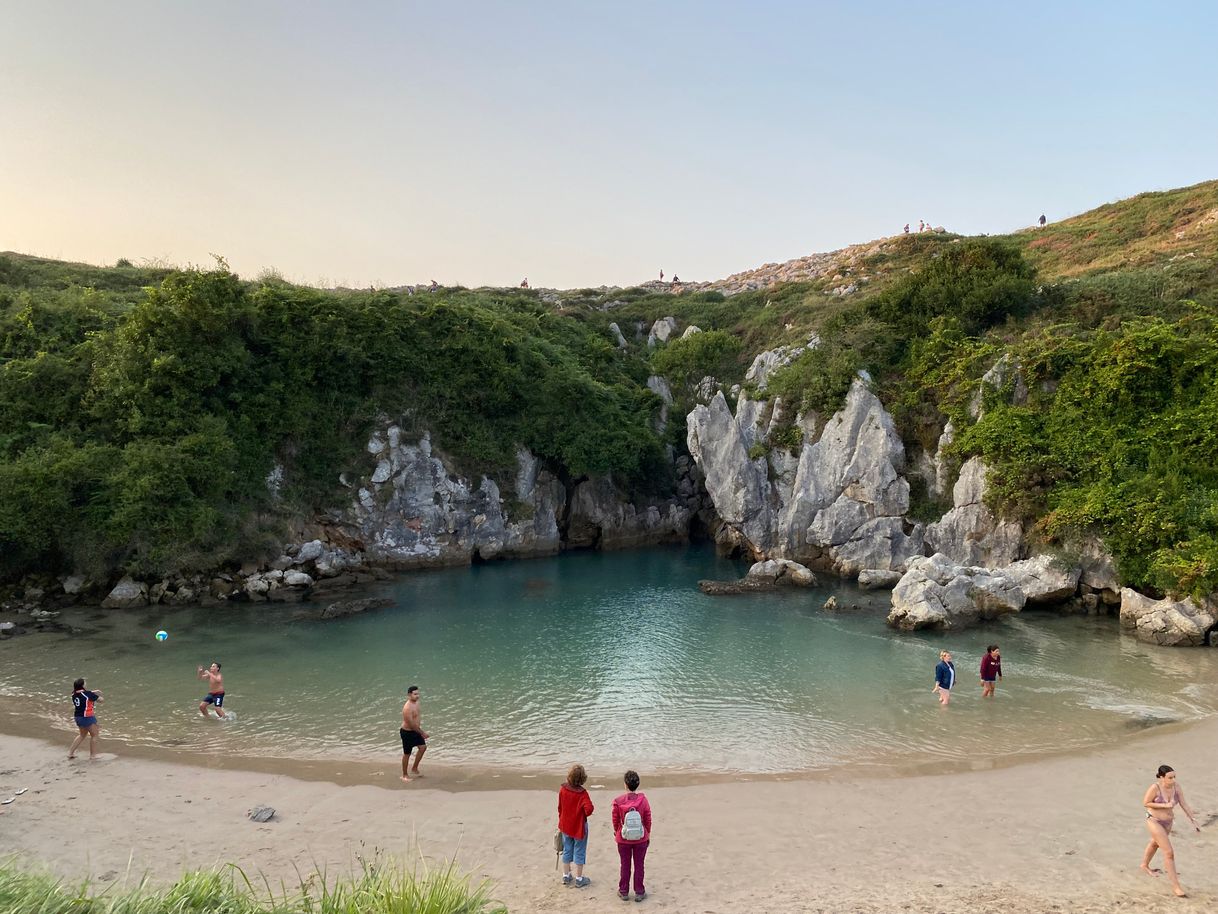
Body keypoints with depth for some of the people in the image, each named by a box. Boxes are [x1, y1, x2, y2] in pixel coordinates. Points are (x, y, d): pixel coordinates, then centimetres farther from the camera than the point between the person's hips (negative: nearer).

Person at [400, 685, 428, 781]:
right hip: (407, 732, -8)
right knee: (407, 754, 4)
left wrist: (421, 731, 18)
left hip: (415, 730, 8)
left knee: (423, 747, 10)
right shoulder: (407, 708, -29)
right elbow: (411, 724, -27)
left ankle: (415, 768, 26)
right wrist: (422, 733, -19)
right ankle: (405, 775, 20)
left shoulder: (416, 703, 0)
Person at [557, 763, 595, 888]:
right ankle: (579, 879, 20)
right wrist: (586, 814, -7)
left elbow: (560, 807, 1)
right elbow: (589, 809, -31)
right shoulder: (582, 793, -24)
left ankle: (566, 876, 31)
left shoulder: (563, 789, -10)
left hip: (565, 825, 4)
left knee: (567, 850, 19)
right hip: (579, 826, -4)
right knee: (579, 852, 11)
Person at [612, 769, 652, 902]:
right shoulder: (643, 799, -15)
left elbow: (615, 821, -4)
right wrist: (648, 835, 9)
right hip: (641, 839, 0)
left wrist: (616, 832, 16)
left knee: (625, 865, 15)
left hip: (623, 839, 0)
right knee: (639, 865, 13)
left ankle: (623, 892, 26)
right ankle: (639, 892, 22)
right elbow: (648, 820, -6)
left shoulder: (618, 801, -16)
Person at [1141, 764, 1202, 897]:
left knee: (1155, 843, 30)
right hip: (1154, 821, -7)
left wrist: (1193, 820, -15)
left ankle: (1145, 865, 56)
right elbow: (1145, 803, -19)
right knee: (1169, 853, -10)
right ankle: (1175, 886, 2)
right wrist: (1164, 805, -27)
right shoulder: (1155, 788, -30)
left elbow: (1183, 804, -10)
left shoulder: (1176, 785, -16)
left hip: (1167, 822, 7)